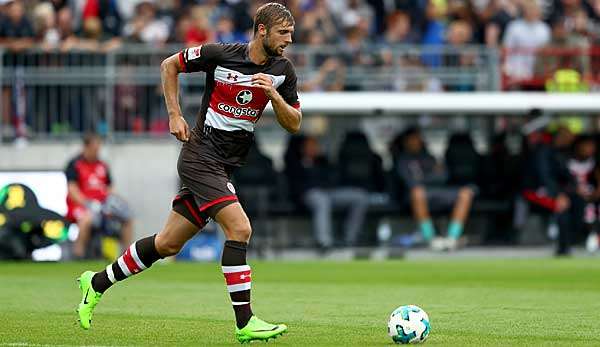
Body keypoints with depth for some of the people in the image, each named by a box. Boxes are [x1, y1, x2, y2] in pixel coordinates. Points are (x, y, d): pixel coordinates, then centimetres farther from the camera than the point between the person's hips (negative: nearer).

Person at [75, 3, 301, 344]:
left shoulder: (283, 70, 1)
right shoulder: (221, 54, -12)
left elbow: (294, 124, 4)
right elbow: (169, 65, 3)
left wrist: (273, 94, -14)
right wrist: (175, 115, -3)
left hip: (228, 166, 6)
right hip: (201, 154, -6)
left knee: (168, 244, 10)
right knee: (240, 228, -21)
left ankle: (97, 283, 26)